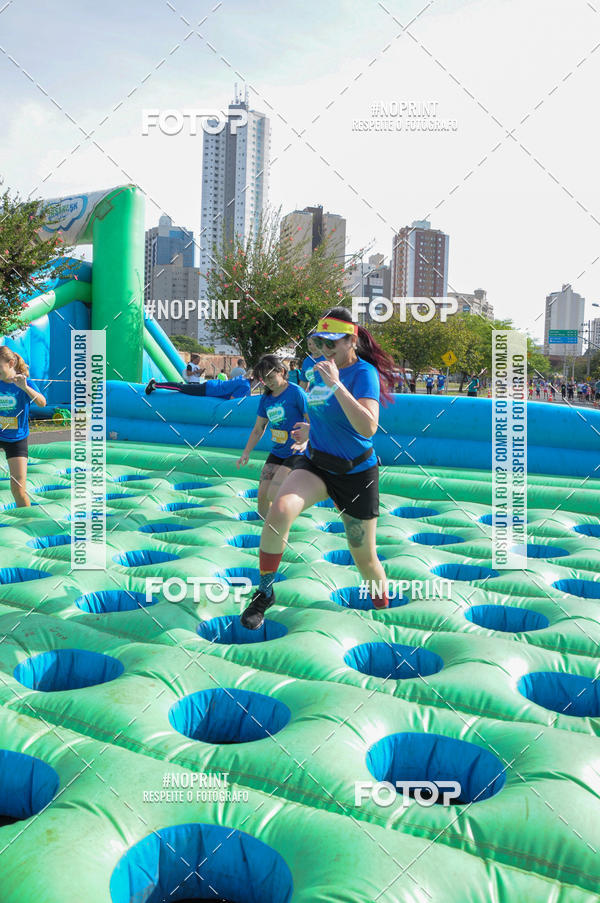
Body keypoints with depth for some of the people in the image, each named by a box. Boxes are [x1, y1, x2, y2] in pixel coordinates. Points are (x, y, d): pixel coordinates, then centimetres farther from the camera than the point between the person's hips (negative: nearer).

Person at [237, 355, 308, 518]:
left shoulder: (296, 393, -11)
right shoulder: (266, 398, 8)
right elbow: (258, 430, 15)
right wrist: (246, 453, 5)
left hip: (297, 453, -7)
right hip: (276, 453, 7)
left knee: (273, 495, -18)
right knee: (262, 496, 2)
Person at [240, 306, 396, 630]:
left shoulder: (364, 372, -15)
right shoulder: (322, 368, 5)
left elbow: (368, 427, -33)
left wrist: (335, 384, -34)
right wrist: (310, 429, 8)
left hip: (356, 474, -4)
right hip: (315, 463, 4)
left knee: (364, 558, 8)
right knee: (279, 510, -27)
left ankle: (384, 609, 38)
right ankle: (264, 592, -9)